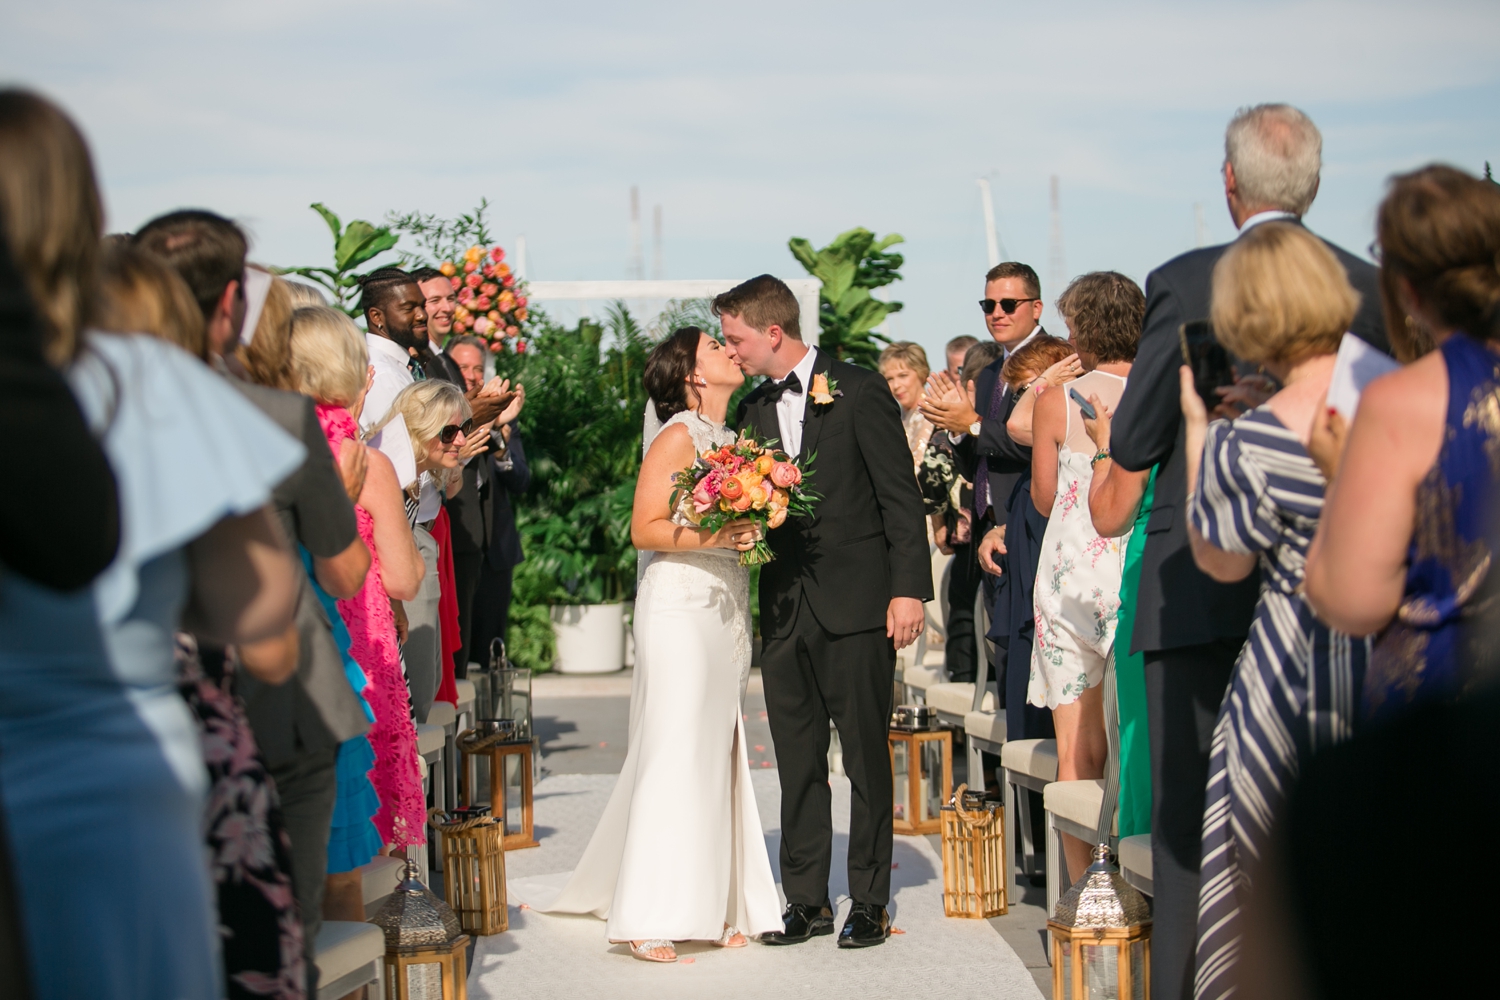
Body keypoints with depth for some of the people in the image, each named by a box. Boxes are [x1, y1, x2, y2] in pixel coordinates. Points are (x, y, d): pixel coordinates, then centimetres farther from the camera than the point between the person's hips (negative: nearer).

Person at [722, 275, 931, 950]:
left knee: (866, 758, 1)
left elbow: (900, 497, -7)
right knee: (798, 763, 7)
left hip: (857, 607, -5)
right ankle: (806, 900, 14)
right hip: (785, 613, 5)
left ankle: (870, 902, 8)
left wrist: (908, 589, -13)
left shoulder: (859, 392, -4)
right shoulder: (753, 410, 14)